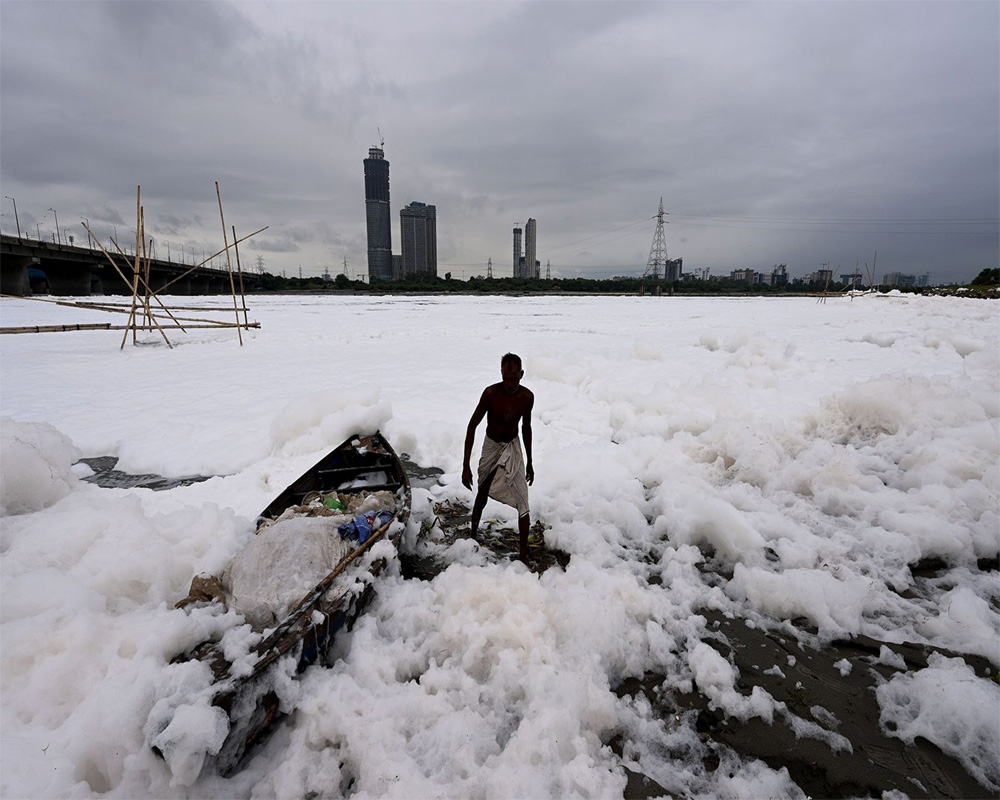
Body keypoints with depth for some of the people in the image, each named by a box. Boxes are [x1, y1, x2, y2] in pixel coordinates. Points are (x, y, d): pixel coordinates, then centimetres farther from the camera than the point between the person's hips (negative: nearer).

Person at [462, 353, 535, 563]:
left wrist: (530, 462, 10)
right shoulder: (491, 393, -23)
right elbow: (472, 426, -17)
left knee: (523, 503, -6)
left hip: (513, 447, 2)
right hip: (491, 446, -2)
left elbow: (526, 427, 4)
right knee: (482, 496, 16)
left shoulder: (527, 396, -13)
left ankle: (524, 555, 4)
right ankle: (473, 535, 44)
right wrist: (466, 465, -20)